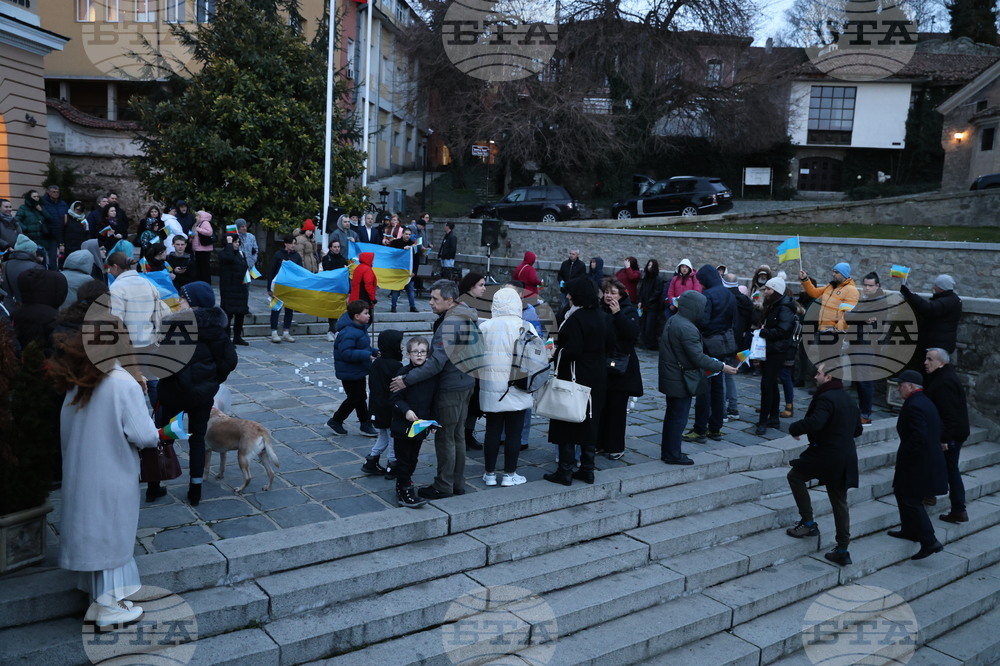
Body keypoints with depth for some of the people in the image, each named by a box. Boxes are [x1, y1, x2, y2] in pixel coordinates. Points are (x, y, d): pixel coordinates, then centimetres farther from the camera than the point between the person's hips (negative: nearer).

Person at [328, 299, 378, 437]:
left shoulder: (360, 328, 7)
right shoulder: (348, 333, -26)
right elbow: (345, 353, -33)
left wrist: (374, 352, 6)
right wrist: (366, 355, -34)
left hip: (358, 371, 10)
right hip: (350, 373, -10)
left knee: (360, 397, 16)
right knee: (354, 398, 0)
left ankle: (366, 425, 25)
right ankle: (335, 421, 18)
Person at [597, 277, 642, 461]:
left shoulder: (629, 311, -1)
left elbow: (633, 332, -18)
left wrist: (618, 314, -21)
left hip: (621, 367, -3)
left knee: (617, 408, 2)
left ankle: (616, 447, 11)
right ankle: (600, 443, 19)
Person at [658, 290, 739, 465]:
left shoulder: (672, 320, 7)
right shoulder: (687, 328, -24)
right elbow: (698, 357, -25)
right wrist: (722, 367, -17)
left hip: (670, 377, 10)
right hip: (682, 381, -10)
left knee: (672, 415, 19)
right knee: (679, 418, 1)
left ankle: (667, 451, 29)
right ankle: (673, 455, 10)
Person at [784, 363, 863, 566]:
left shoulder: (826, 398, -17)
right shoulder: (849, 400, 13)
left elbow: (814, 423, -31)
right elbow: (857, 430, 20)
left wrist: (794, 429, -15)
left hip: (826, 455, -8)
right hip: (847, 458, 8)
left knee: (795, 476, 13)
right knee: (840, 503, 12)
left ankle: (808, 522, 12)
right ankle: (843, 550, 15)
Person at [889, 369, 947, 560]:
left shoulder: (914, 406, -21)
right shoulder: (925, 402, 11)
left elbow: (919, 435, -30)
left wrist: (904, 454, -16)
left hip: (917, 463, -10)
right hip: (930, 457, 10)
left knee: (911, 501, -4)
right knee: (902, 492, 21)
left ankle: (930, 542, -3)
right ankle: (909, 530, 32)